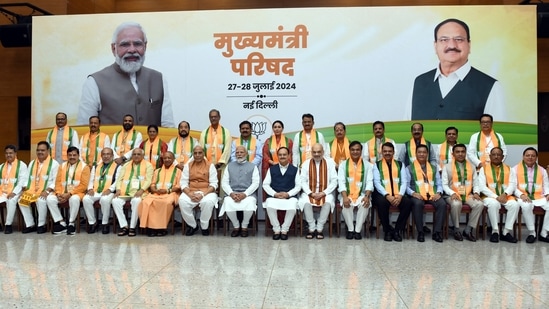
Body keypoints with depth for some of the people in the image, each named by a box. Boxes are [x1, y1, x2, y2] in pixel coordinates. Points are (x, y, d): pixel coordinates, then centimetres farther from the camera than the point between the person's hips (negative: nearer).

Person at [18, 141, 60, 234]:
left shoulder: (54, 163, -1)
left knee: (41, 201, -35)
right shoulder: (32, 163, 19)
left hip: (46, 191, -6)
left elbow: (55, 181, -8)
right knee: (21, 200, -19)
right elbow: (27, 178, 20)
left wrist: (47, 191, -20)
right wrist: (25, 189, 3)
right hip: (32, 190, 6)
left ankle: (41, 225, -15)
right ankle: (30, 224, -5)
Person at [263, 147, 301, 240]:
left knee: (292, 208, -33)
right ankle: (276, 229, -10)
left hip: (290, 196, -1)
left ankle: (284, 230, -10)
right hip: (274, 196, 1)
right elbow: (265, 184, 7)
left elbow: (298, 186, 5)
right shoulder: (272, 169, 14)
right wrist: (275, 194, -10)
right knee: (270, 206, -32)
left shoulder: (294, 169, 12)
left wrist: (288, 194, -12)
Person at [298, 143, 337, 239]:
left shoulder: (330, 162, 1)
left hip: (325, 193, -1)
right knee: (305, 202, -31)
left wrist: (324, 193, -14)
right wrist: (311, 193, -14)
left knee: (328, 202, -33)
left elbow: (334, 181, -2)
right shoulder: (306, 163, 4)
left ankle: (319, 229, -16)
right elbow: (303, 181, 1)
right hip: (309, 192, 1)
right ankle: (312, 228, -13)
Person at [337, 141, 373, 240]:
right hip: (347, 194, 0)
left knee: (365, 204, -31)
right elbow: (341, 182, -4)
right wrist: (345, 197, -20)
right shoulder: (343, 164, 7)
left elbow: (369, 182, -1)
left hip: (361, 195, 0)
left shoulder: (367, 165, 8)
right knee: (346, 204, -32)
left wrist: (367, 196, -18)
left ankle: (358, 230, -17)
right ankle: (350, 229, -13)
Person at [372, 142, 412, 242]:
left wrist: (400, 195, -14)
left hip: (398, 195, 2)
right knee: (382, 202, -35)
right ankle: (388, 230, -13)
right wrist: (387, 195, -19)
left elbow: (404, 182, 6)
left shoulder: (400, 164, 17)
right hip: (383, 194, -2)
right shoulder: (377, 165, 10)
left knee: (408, 202, -28)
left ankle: (398, 230, -11)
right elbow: (377, 183, -2)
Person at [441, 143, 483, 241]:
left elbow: (476, 183, 13)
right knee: (456, 204, -36)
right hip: (453, 195, -3)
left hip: (468, 195, 3)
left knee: (480, 204, -26)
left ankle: (468, 230, -13)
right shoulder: (447, 167, 3)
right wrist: (452, 193, -17)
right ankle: (456, 229, -13)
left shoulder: (472, 167, 15)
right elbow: (444, 184, -1)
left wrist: (476, 192, -7)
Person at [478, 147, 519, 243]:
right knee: (493, 204, -36)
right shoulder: (484, 169, 5)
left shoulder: (508, 169, 14)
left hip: (506, 197, 3)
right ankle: (495, 231, -22)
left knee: (515, 204, -28)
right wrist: (496, 197, -16)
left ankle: (506, 232, -18)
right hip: (490, 197, -3)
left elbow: (512, 185, 3)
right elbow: (482, 187, -5)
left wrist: (505, 194, -18)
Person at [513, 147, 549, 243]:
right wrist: (521, 195, -17)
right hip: (523, 197, -3)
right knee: (526, 206, -38)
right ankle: (532, 233, -19)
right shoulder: (516, 169, 8)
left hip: (539, 197, 3)